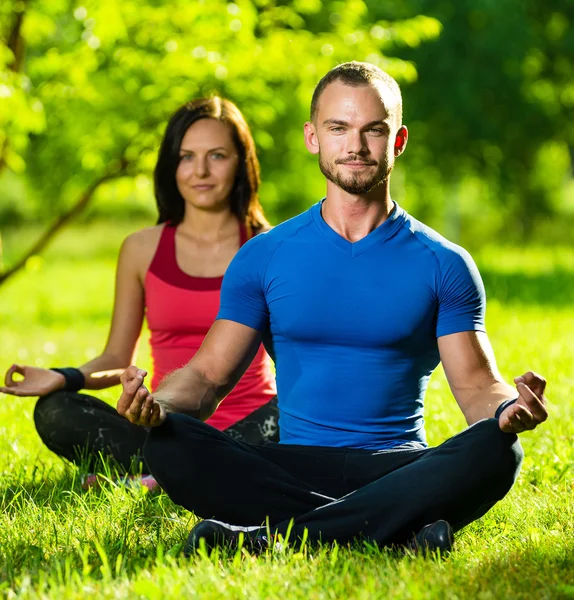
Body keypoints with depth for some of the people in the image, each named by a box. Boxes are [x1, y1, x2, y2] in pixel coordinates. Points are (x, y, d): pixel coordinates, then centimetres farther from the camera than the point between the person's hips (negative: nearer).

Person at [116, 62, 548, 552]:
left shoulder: (443, 264, 8)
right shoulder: (264, 257, 10)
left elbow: (477, 386, 5)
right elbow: (210, 374, 8)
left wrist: (509, 407, -20)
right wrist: (156, 403, -15)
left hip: (399, 471, 0)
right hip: (293, 469, 1)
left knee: (494, 449, -33)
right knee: (169, 443, -27)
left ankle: (267, 536, -36)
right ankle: (398, 533, -33)